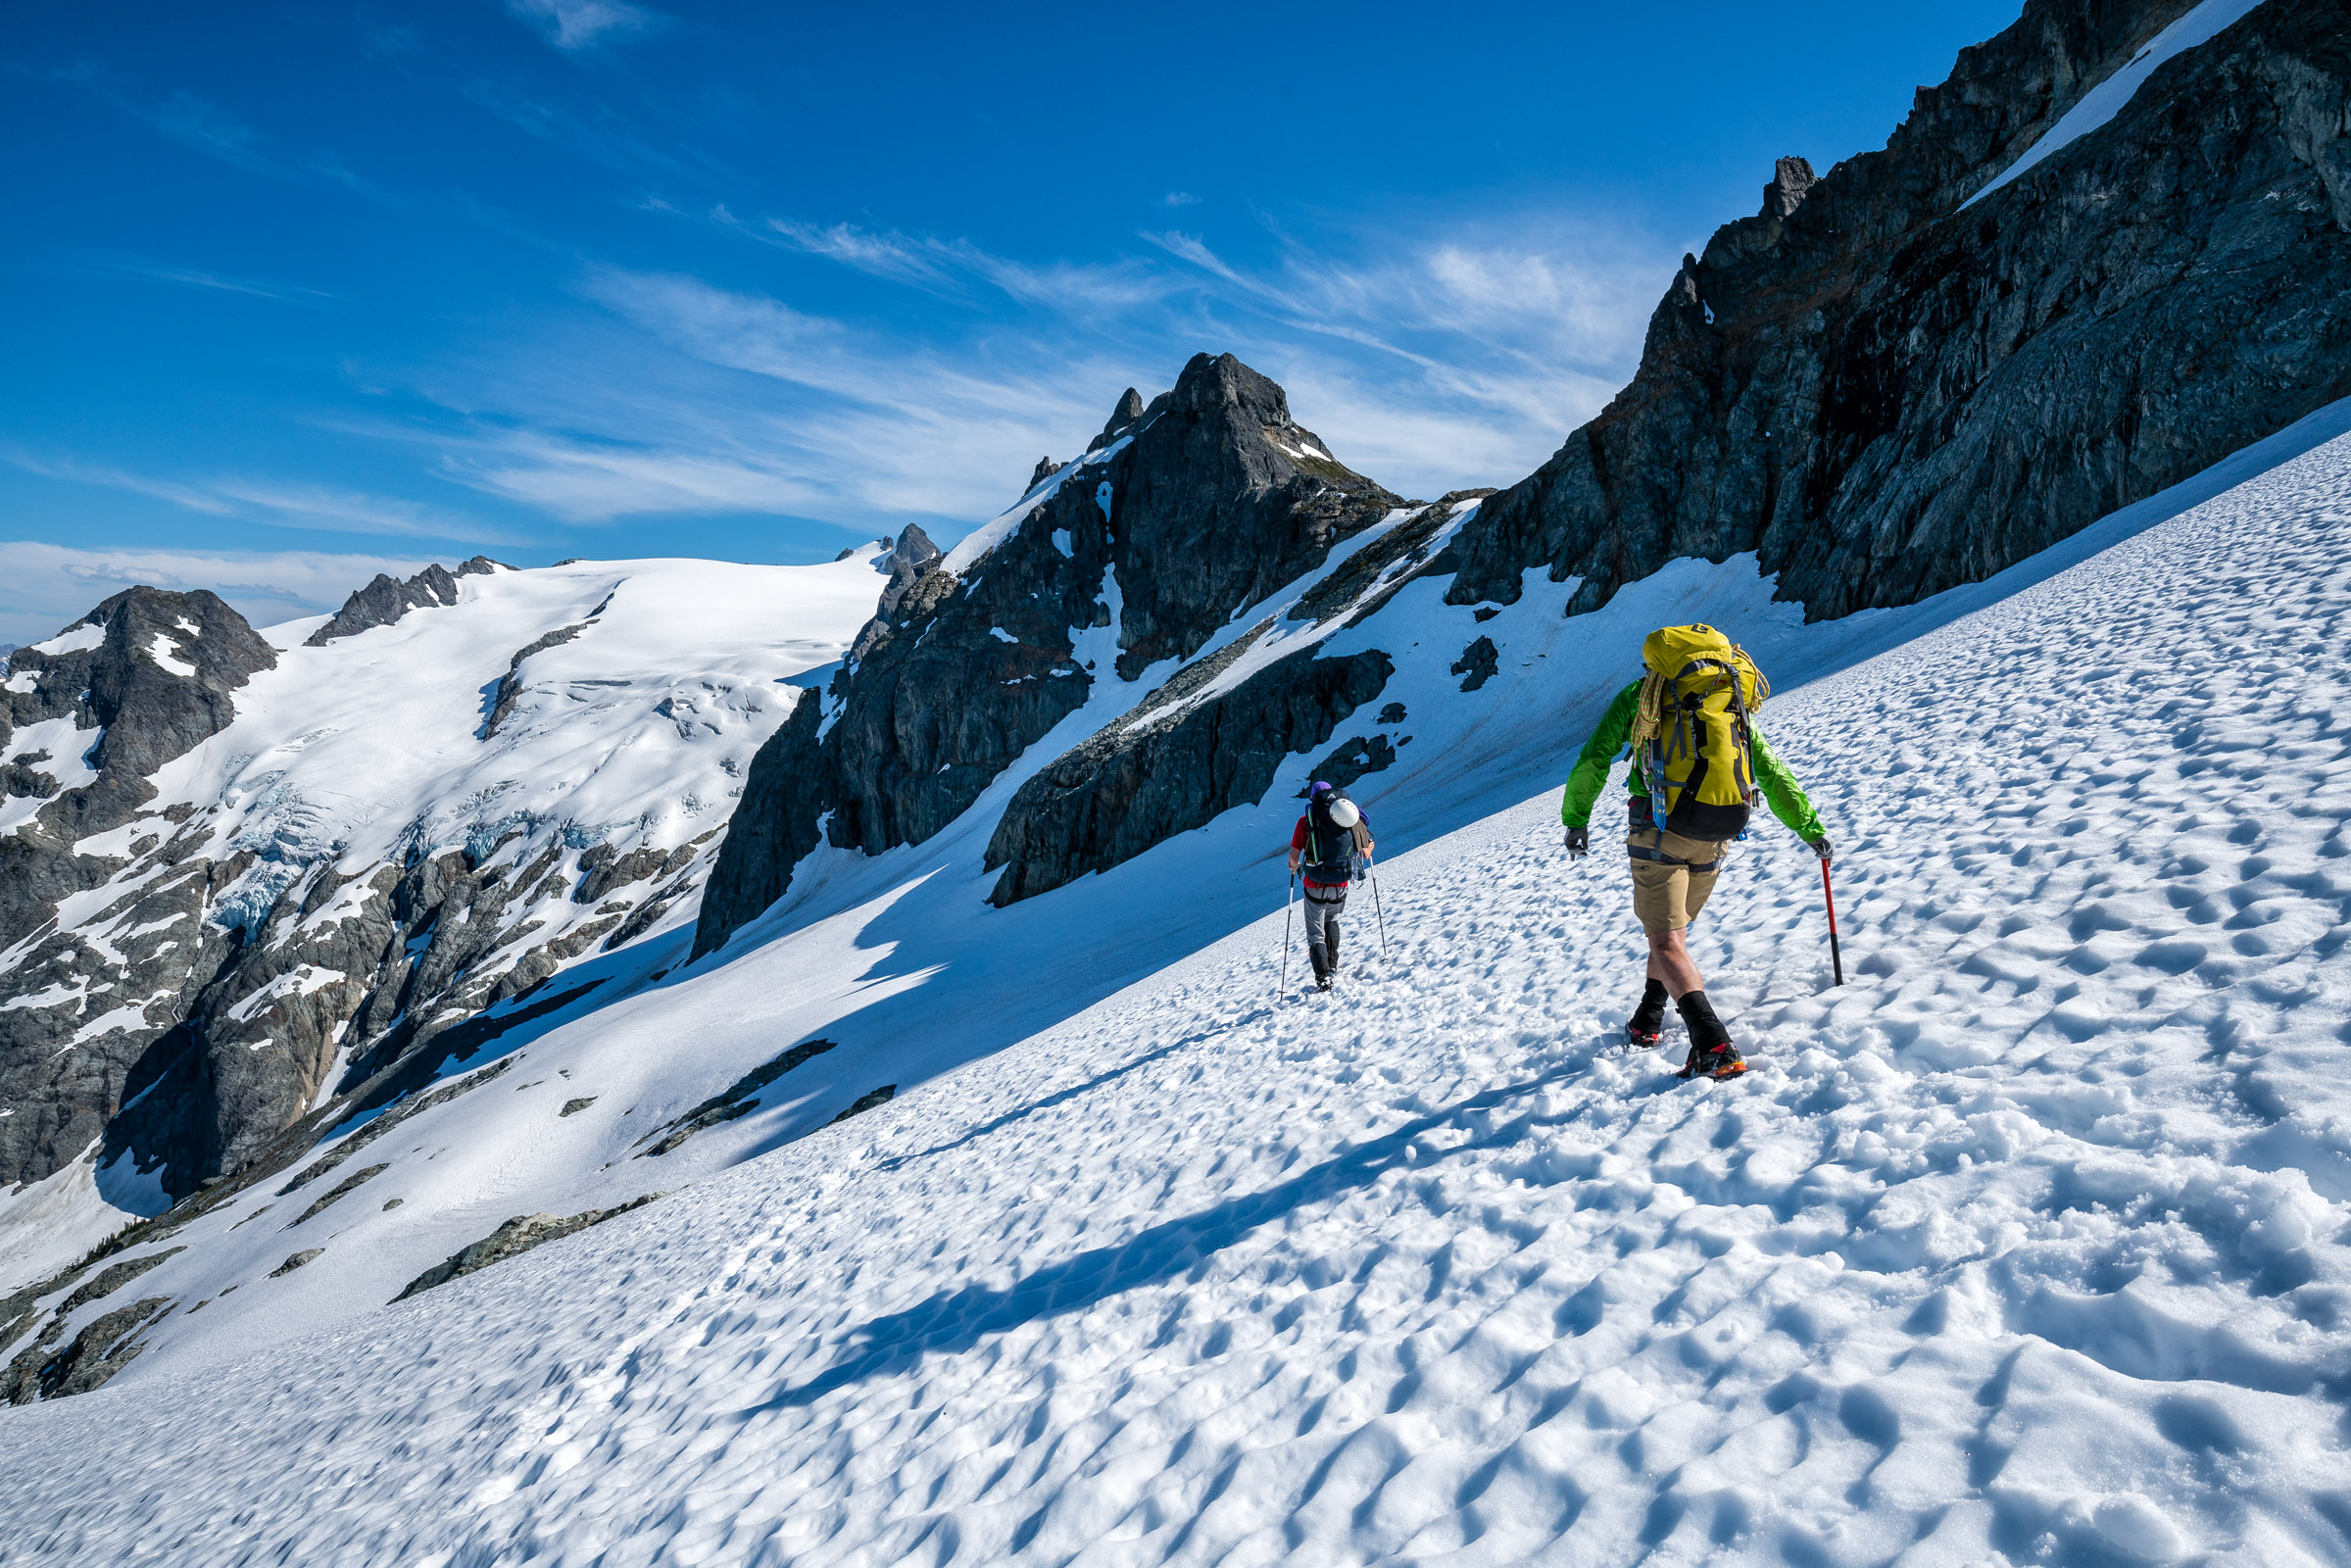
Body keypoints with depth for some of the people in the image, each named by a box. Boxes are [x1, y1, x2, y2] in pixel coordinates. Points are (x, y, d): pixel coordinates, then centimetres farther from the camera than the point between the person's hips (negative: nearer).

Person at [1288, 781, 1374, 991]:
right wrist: (1369, 847, 33)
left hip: (1315, 887, -3)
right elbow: (1366, 855, 9)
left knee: (1316, 935, 11)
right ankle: (1332, 967, 27)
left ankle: (1323, 978, -4)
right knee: (1331, 919, 31)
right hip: (1340, 887, 3)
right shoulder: (1351, 818, 3)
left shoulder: (1305, 822, -3)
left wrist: (1293, 867, 19)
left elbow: (1293, 857, -4)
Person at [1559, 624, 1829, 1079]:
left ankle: (1713, 1045, -24)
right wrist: (1810, 828, 29)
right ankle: (1648, 1021, 39)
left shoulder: (1641, 693, 15)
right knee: (1674, 926, 25)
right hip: (1715, 836, 4)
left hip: (1661, 826, -4)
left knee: (1667, 941, -5)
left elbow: (1593, 760, 10)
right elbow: (1774, 775, 23)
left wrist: (1576, 818, 18)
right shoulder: (1735, 708, 24)